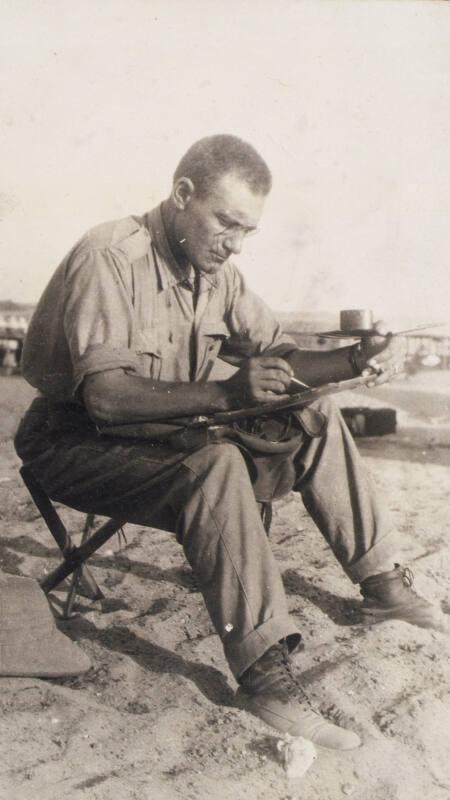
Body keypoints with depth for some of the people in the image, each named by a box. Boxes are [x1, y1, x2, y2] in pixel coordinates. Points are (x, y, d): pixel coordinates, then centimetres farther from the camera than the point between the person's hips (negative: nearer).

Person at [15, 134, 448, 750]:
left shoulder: (216, 270, 2)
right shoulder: (109, 258, -22)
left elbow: (279, 357, 6)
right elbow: (104, 396, -33)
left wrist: (355, 360, -12)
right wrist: (224, 393, -44)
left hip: (169, 433, 8)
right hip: (79, 444, -7)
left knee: (317, 421, 0)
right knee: (215, 465, -36)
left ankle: (380, 582, 8)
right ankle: (264, 670, -29)